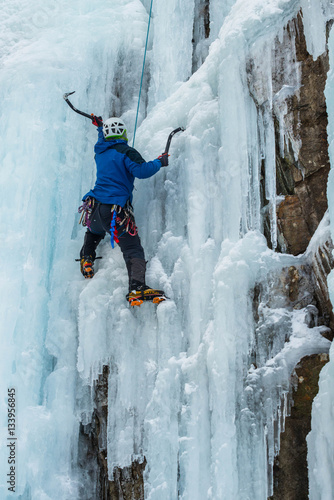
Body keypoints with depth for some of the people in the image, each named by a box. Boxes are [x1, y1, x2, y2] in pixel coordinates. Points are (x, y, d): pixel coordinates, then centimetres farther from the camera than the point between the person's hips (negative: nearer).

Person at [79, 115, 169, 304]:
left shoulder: (100, 150, 17)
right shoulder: (126, 152, -4)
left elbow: (104, 141, 43)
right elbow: (141, 171, -18)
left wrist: (100, 127, 62)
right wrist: (159, 162, -1)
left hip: (95, 208, 7)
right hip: (116, 212, -7)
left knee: (94, 231, 42)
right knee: (133, 249, -11)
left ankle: (86, 260, 33)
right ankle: (137, 287, -28)